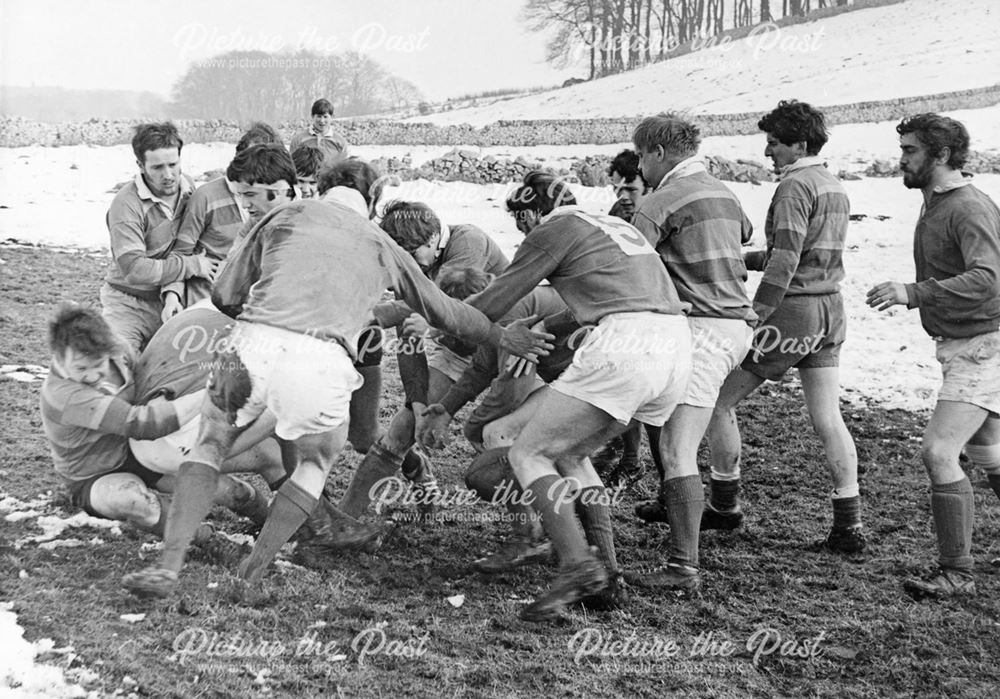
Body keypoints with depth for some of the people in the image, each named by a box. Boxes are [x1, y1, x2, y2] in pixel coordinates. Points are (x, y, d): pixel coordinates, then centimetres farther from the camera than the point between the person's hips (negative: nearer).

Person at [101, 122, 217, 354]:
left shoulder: (188, 187, 0)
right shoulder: (126, 204, -20)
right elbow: (134, 269, -27)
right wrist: (192, 265, -20)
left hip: (172, 302, 5)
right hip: (129, 305, -5)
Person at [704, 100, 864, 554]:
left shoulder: (795, 185, -13)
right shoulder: (836, 188, 15)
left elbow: (785, 261, -21)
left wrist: (755, 315, -19)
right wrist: (743, 258, 16)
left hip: (792, 311, -9)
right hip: (830, 310, 9)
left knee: (719, 400, 4)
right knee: (828, 419, 7)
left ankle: (725, 505, 12)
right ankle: (849, 525, 5)